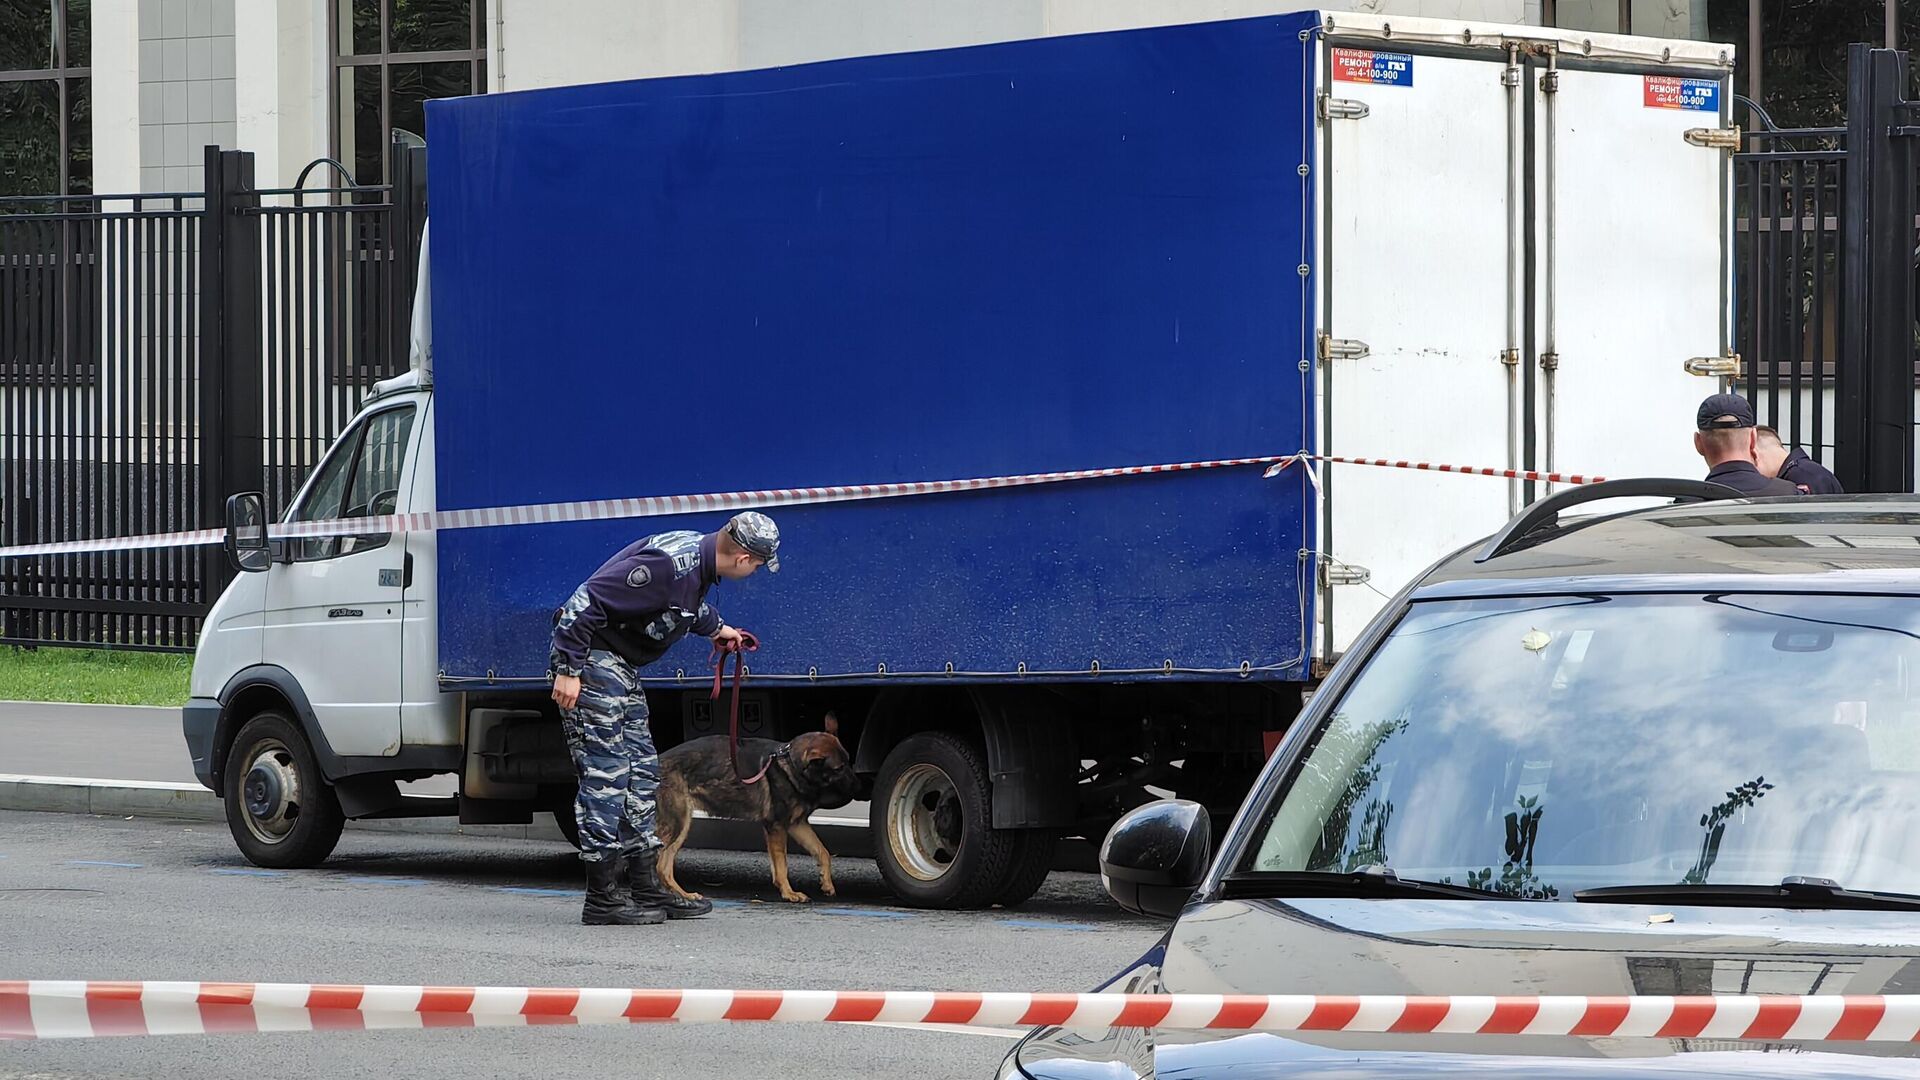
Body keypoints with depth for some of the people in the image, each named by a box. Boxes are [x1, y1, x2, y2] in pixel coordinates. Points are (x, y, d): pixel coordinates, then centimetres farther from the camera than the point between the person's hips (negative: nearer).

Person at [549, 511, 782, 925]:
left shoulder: (698, 556, 4)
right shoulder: (669, 563, -27)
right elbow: (587, 600, -29)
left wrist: (715, 627, 39)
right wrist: (568, 670, -27)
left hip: (621, 666, 10)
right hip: (590, 658, -10)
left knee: (640, 775, 12)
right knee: (605, 777, -10)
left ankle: (645, 889, 17)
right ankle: (603, 898, -7)